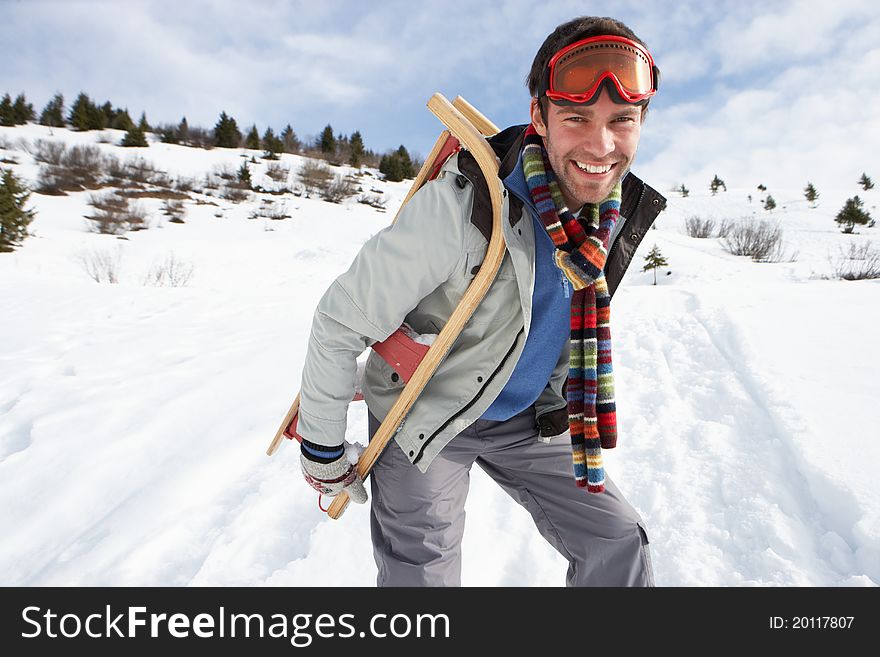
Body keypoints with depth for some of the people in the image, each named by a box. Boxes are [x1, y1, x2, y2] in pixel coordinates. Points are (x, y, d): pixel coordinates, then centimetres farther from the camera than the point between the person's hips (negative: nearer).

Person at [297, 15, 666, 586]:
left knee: (619, 544, 9)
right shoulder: (459, 207, -31)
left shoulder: (627, 213, -9)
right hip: (426, 418, -5)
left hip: (526, 418, 6)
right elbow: (341, 323, -22)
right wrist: (323, 449, -12)